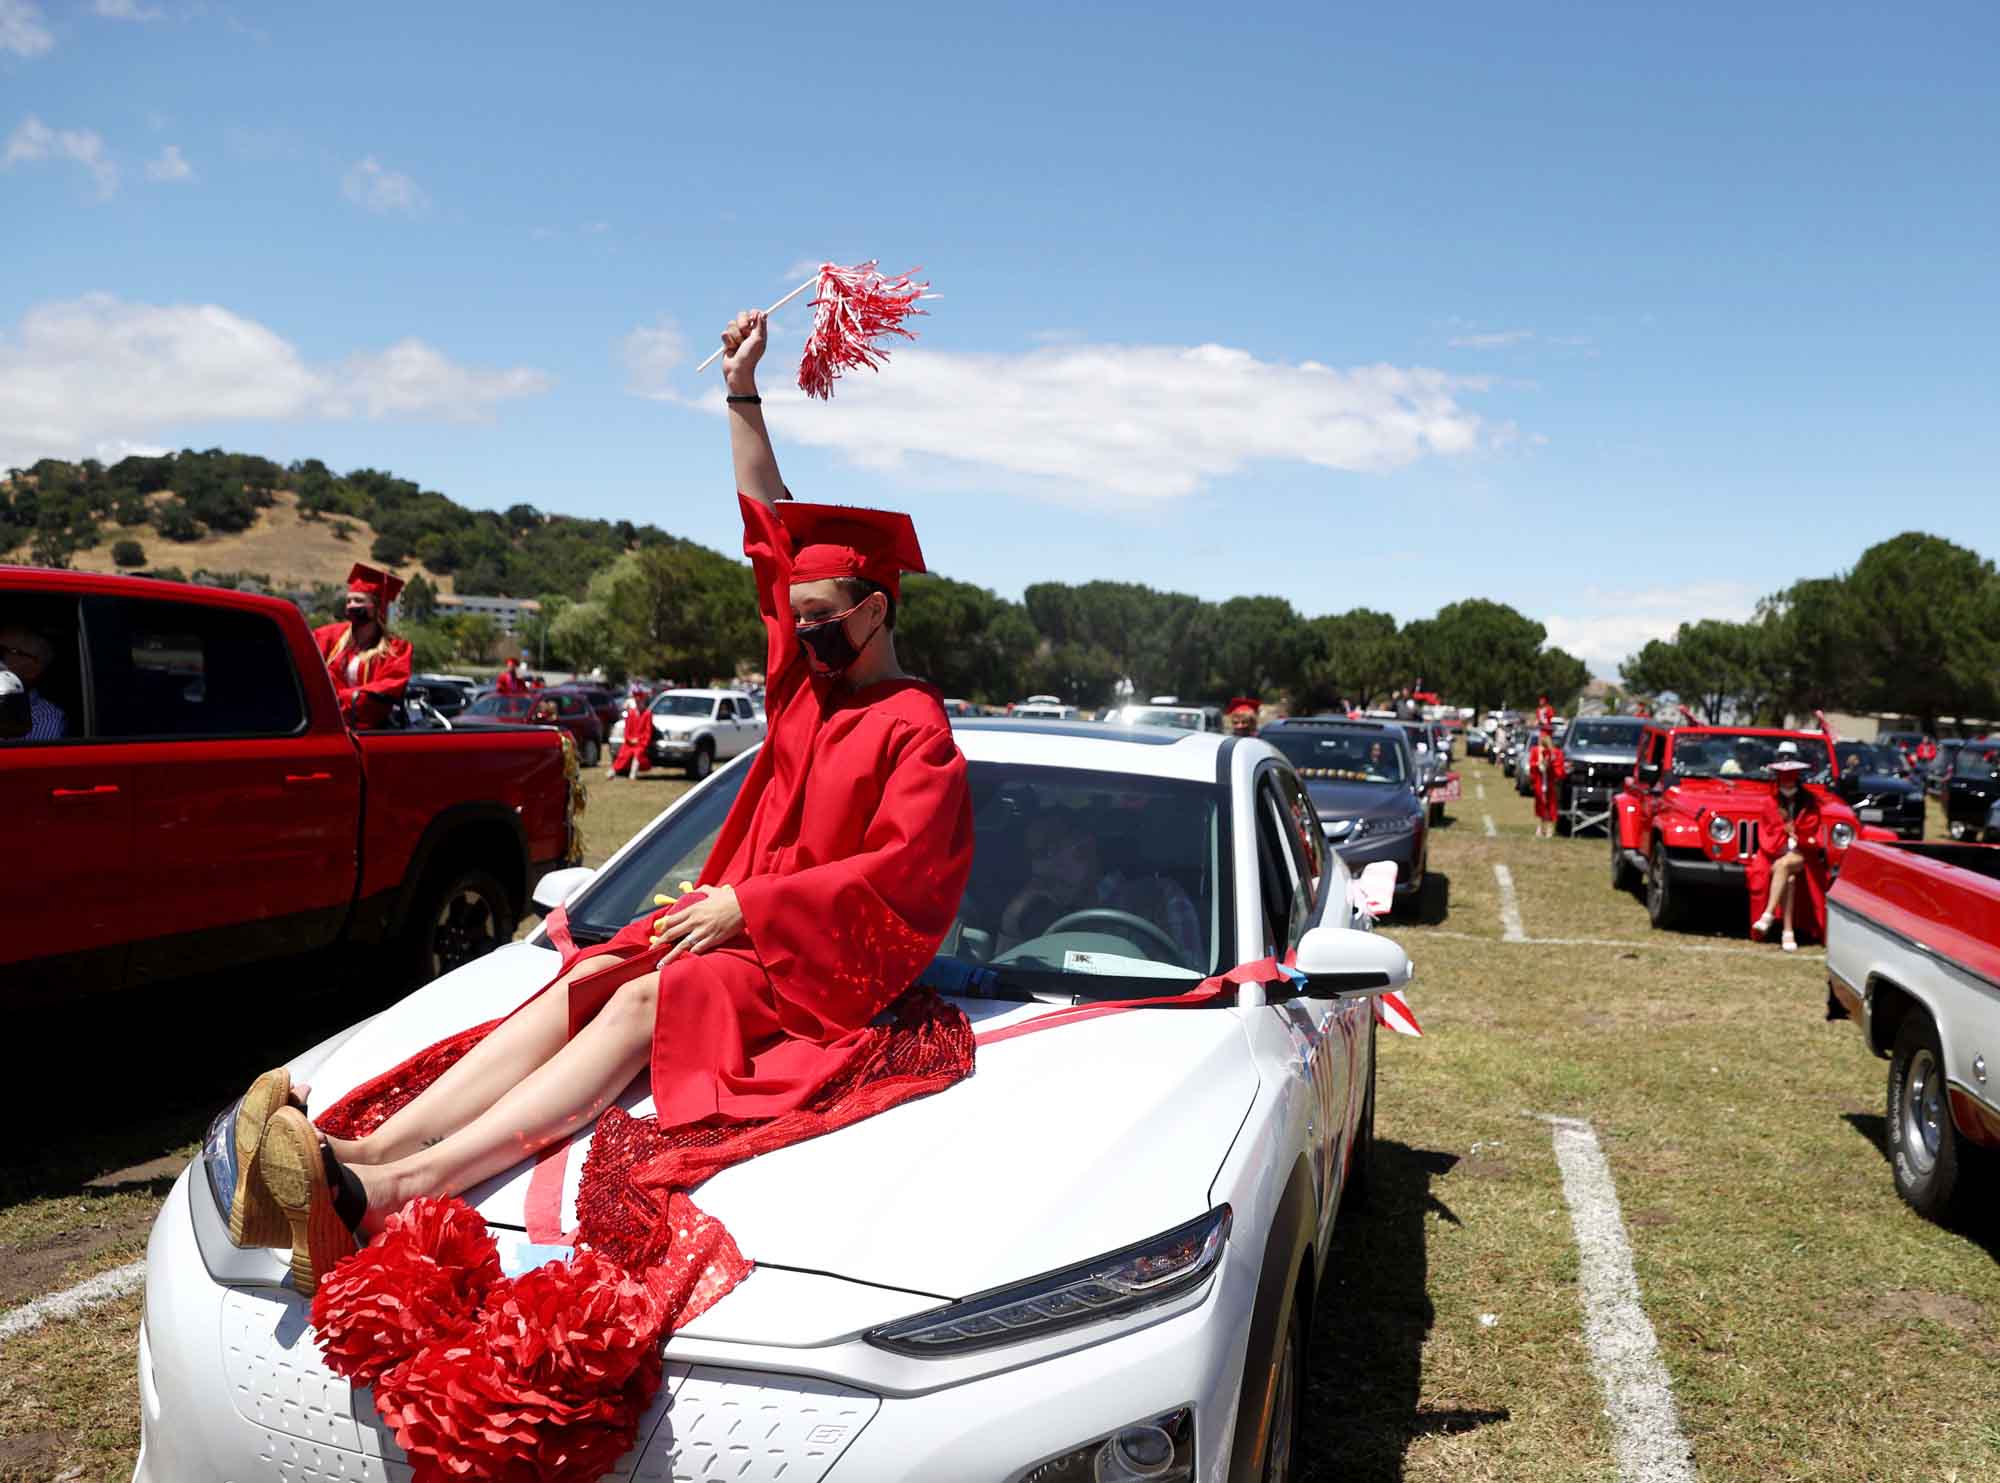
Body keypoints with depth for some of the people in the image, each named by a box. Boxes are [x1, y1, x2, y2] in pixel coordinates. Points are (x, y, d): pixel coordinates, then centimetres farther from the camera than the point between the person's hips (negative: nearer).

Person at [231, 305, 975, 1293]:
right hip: (744, 914, 7)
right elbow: (771, 530, 21)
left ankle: (402, 1188, -47)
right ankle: (369, 1152, -36)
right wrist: (743, 394, 19)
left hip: (827, 955, -7)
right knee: (581, 986, -18)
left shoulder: (916, 728, -6)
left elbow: (895, 873, -15)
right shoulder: (807, 679, 16)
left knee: (645, 1003, -31)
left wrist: (750, 904, -19)